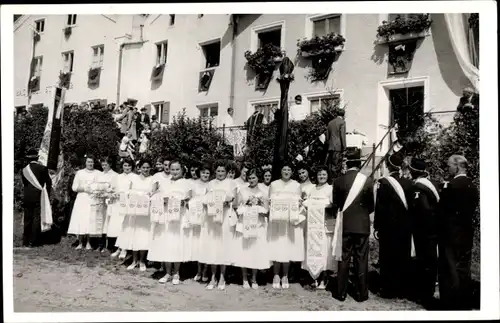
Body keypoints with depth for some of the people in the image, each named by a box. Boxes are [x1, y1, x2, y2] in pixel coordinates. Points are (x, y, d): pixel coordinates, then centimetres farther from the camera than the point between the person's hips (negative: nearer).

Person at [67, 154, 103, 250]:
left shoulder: (98, 174, 7)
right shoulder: (80, 173, 8)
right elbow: (74, 187, 5)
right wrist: (84, 189, -10)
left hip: (93, 200, 0)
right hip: (81, 200, 1)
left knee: (91, 221, -3)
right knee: (80, 221, -4)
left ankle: (88, 243, 7)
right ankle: (80, 243, 5)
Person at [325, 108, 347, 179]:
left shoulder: (330, 122, 15)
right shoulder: (342, 122, -4)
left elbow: (327, 136, 17)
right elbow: (343, 136, -10)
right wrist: (344, 149, -8)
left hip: (331, 147, 7)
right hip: (338, 147, -6)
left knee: (331, 166, 9)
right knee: (337, 166, -6)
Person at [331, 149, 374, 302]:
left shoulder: (338, 181, -5)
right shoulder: (367, 181, -6)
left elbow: (335, 205, 3)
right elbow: (371, 206, 2)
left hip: (345, 225, 1)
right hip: (362, 225, 0)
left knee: (344, 259, 8)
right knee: (361, 260, 8)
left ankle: (341, 292, 14)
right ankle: (361, 293, 15)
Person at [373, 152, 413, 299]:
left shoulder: (383, 182, -12)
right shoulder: (408, 182, -2)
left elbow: (379, 206, -12)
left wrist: (376, 227, -6)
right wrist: (409, 223, 13)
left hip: (388, 226, -3)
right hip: (405, 226, 4)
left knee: (388, 258, 7)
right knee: (403, 258, 13)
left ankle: (388, 290, 13)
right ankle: (402, 290, 21)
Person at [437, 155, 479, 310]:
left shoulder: (452, 186, -20)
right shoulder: (472, 186, 6)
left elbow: (443, 211, -16)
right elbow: (471, 210, 11)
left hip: (451, 235, -8)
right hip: (466, 235, 8)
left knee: (450, 272, 2)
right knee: (464, 271, 17)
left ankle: (451, 305, 9)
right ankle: (464, 304, 28)